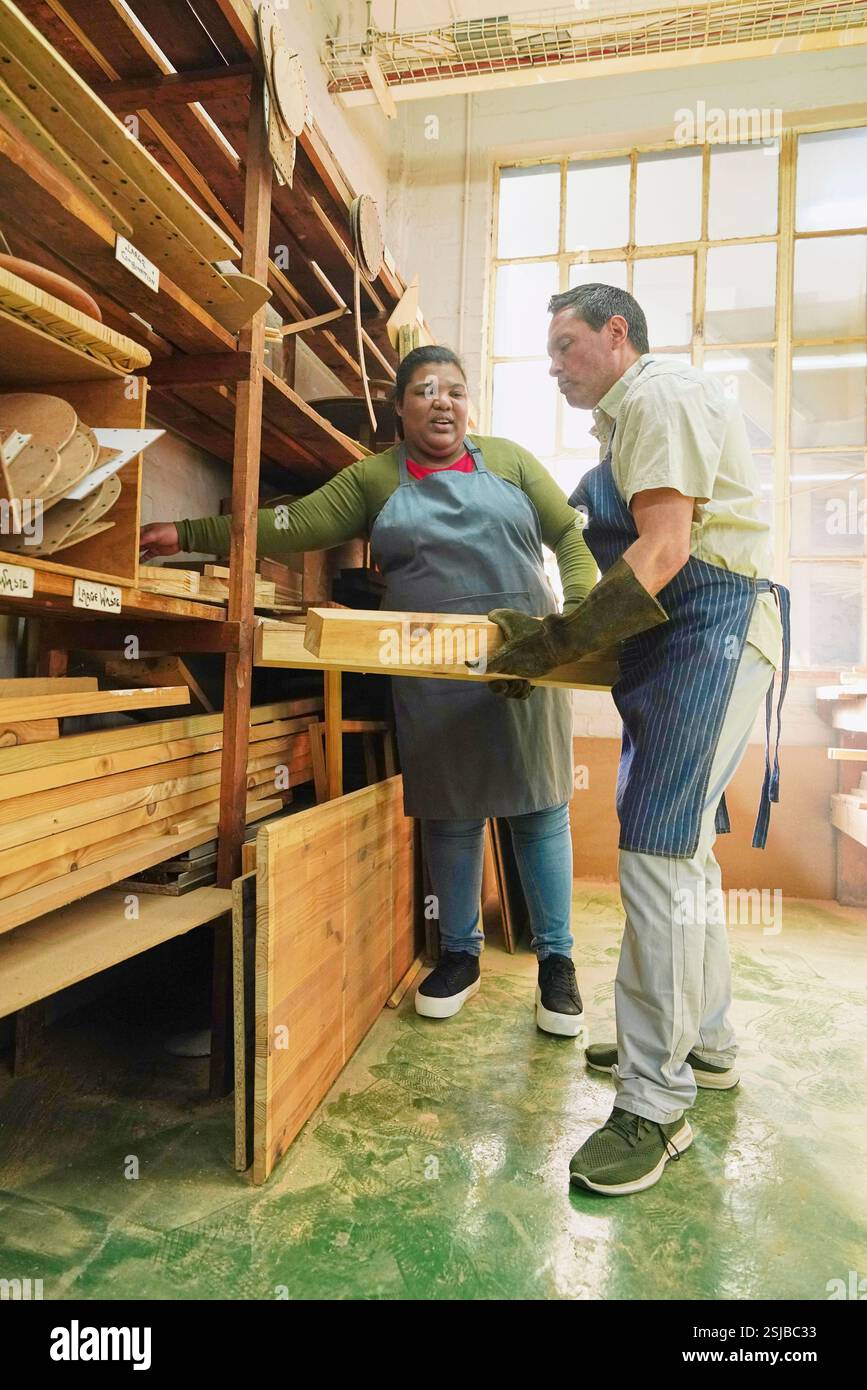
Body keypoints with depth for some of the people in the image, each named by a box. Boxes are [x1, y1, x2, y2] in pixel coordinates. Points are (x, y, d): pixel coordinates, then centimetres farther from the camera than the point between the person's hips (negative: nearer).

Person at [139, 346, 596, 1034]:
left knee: (541, 808, 3)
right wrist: (191, 535, -11)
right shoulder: (372, 480, 8)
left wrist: (582, 611, -7)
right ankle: (461, 954, 26)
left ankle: (556, 959, 20)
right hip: (433, 674, 0)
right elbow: (290, 528, -2)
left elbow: (571, 533, 9)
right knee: (449, 813, 6)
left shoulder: (507, 460, 10)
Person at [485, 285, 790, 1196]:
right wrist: (557, 632, 15)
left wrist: (557, 642, -20)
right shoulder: (631, 416, 25)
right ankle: (705, 1044, 29)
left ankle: (655, 1107, -3)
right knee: (680, 849, 14)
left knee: (658, 855, -13)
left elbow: (663, 551, -20)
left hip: (713, 632, -11)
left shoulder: (662, 395, -7)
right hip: (679, 643, 11)